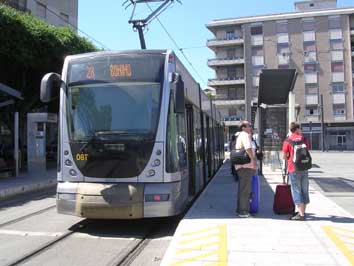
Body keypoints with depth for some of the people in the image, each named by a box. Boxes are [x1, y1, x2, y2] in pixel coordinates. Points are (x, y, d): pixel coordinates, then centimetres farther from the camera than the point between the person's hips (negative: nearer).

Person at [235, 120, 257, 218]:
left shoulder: (240, 136, 22)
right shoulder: (245, 135, -11)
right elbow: (248, 148, -25)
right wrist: (253, 160, -26)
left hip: (241, 166, 11)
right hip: (246, 166, -11)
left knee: (242, 189, 17)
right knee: (245, 189, -7)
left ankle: (240, 209, 26)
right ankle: (243, 211, -3)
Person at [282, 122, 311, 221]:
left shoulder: (287, 141, -7)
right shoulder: (304, 139, 4)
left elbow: (284, 156, -6)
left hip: (293, 169, -4)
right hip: (304, 168, 4)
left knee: (296, 191, -1)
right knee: (304, 190, 13)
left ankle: (301, 214, -4)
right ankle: (302, 211, 22)